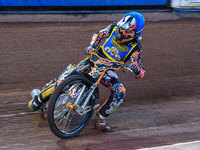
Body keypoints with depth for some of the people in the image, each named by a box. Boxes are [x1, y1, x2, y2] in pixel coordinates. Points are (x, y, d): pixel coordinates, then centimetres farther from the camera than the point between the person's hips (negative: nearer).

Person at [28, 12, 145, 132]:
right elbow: (99, 35, 12)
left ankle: (100, 118, -16)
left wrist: (136, 69, -42)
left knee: (120, 92, -28)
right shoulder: (114, 27, -9)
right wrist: (92, 46, -6)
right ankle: (38, 100, 3)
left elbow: (141, 73, -19)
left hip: (108, 70, -1)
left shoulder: (135, 47, -16)